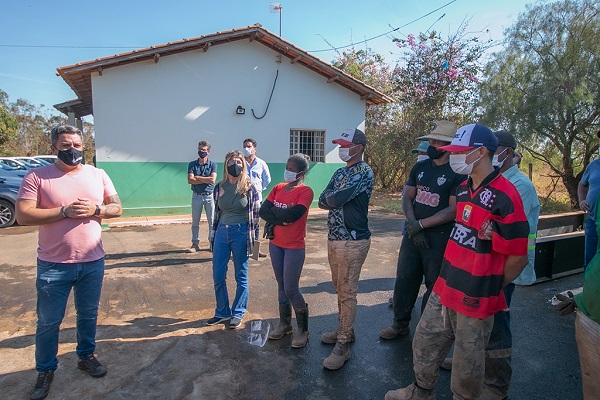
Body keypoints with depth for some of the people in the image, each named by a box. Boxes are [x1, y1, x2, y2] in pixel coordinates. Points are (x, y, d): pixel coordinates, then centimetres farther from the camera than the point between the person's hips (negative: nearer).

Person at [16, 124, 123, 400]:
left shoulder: (98, 175, 3)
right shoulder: (37, 177, -7)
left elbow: (117, 208, 4)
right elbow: (23, 215, -14)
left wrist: (96, 209, -15)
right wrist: (65, 211, -21)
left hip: (93, 262, 3)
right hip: (53, 265, -2)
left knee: (88, 314, 18)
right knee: (48, 322, 11)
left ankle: (86, 356, 39)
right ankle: (45, 370, 32)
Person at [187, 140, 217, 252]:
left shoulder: (213, 164, 2)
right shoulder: (192, 164, 3)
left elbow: (212, 180, -13)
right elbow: (190, 180, -10)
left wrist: (197, 177, -9)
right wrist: (206, 180, -13)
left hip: (209, 196, -1)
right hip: (196, 196, 1)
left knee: (212, 221, 4)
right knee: (195, 222, 6)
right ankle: (195, 243, 15)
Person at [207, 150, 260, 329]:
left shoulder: (249, 187, -5)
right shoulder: (219, 187, 6)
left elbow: (256, 214, -2)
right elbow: (216, 213, 13)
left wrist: (254, 239, -5)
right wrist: (212, 236, 13)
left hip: (241, 233, -4)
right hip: (222, 232, 4)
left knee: (241, 276, 8)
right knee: (218, 276, 8)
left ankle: (238, 313, 22)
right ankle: (222, 313, 25)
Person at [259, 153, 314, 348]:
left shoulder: (305, 191, -12)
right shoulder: (278, 188, 6)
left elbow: (293, 214, -26)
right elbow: (263, 211, -4)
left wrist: (273, 211, -10)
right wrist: (281, 219, -19)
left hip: (294, 247, -6)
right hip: (275, 244, 6)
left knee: (291, 290, -1)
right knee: (281, 286, 16)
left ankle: (303, 329, 20)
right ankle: (284, 323, 33)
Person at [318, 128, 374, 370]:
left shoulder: (364, 172, -12)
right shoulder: (340, 172, 15)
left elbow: (335, 199, -22)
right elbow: (322, 201, 9)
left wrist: (330, 199, -1)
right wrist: (337, 200, -9)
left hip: (353, 242, -9)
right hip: (334, 239, 9)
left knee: (347, 293, -2)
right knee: (340, 289, 18)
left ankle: (342, 346, 7)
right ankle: (345, 330, 34)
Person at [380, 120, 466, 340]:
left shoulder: (458, 173, -10)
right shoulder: (420, 167, 8)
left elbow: (453, 210, -16)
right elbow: (407, 198, 7)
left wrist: (421, 224, -16)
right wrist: (413, 225, -8)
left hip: (439, 237, -6)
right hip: (413, 232, 6)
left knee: (434, 284, 7)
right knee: (404, 279, 12)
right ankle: (400, 324, 28)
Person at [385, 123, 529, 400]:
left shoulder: (505, 196, -19)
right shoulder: (463, 188, 6)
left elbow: (518, 257, -15)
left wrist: (488, 289, -3)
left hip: (475, 302, -8)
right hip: (444, 289, 8)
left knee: (466, 367, 11)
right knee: (425, 341, 21)